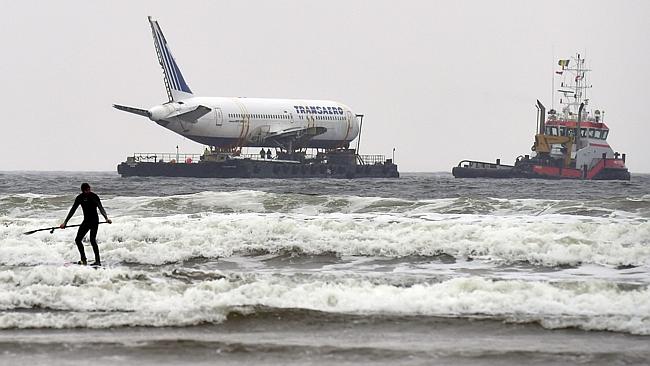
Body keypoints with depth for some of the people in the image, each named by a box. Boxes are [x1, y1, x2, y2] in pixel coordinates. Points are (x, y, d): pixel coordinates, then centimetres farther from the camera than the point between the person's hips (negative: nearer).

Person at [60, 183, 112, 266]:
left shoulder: (94, 197, -12)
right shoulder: (80, 198, 2)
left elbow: (101, 208, -21)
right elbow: (72, 211, 8)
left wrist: (106, 218, -38)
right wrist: (65, 222, 6)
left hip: (94, 220, -6)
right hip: (86, 221, 6)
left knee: (92, 239, -20)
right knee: (77, 240, 2)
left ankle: (98, 261, -18)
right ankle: (83, 260, 11)